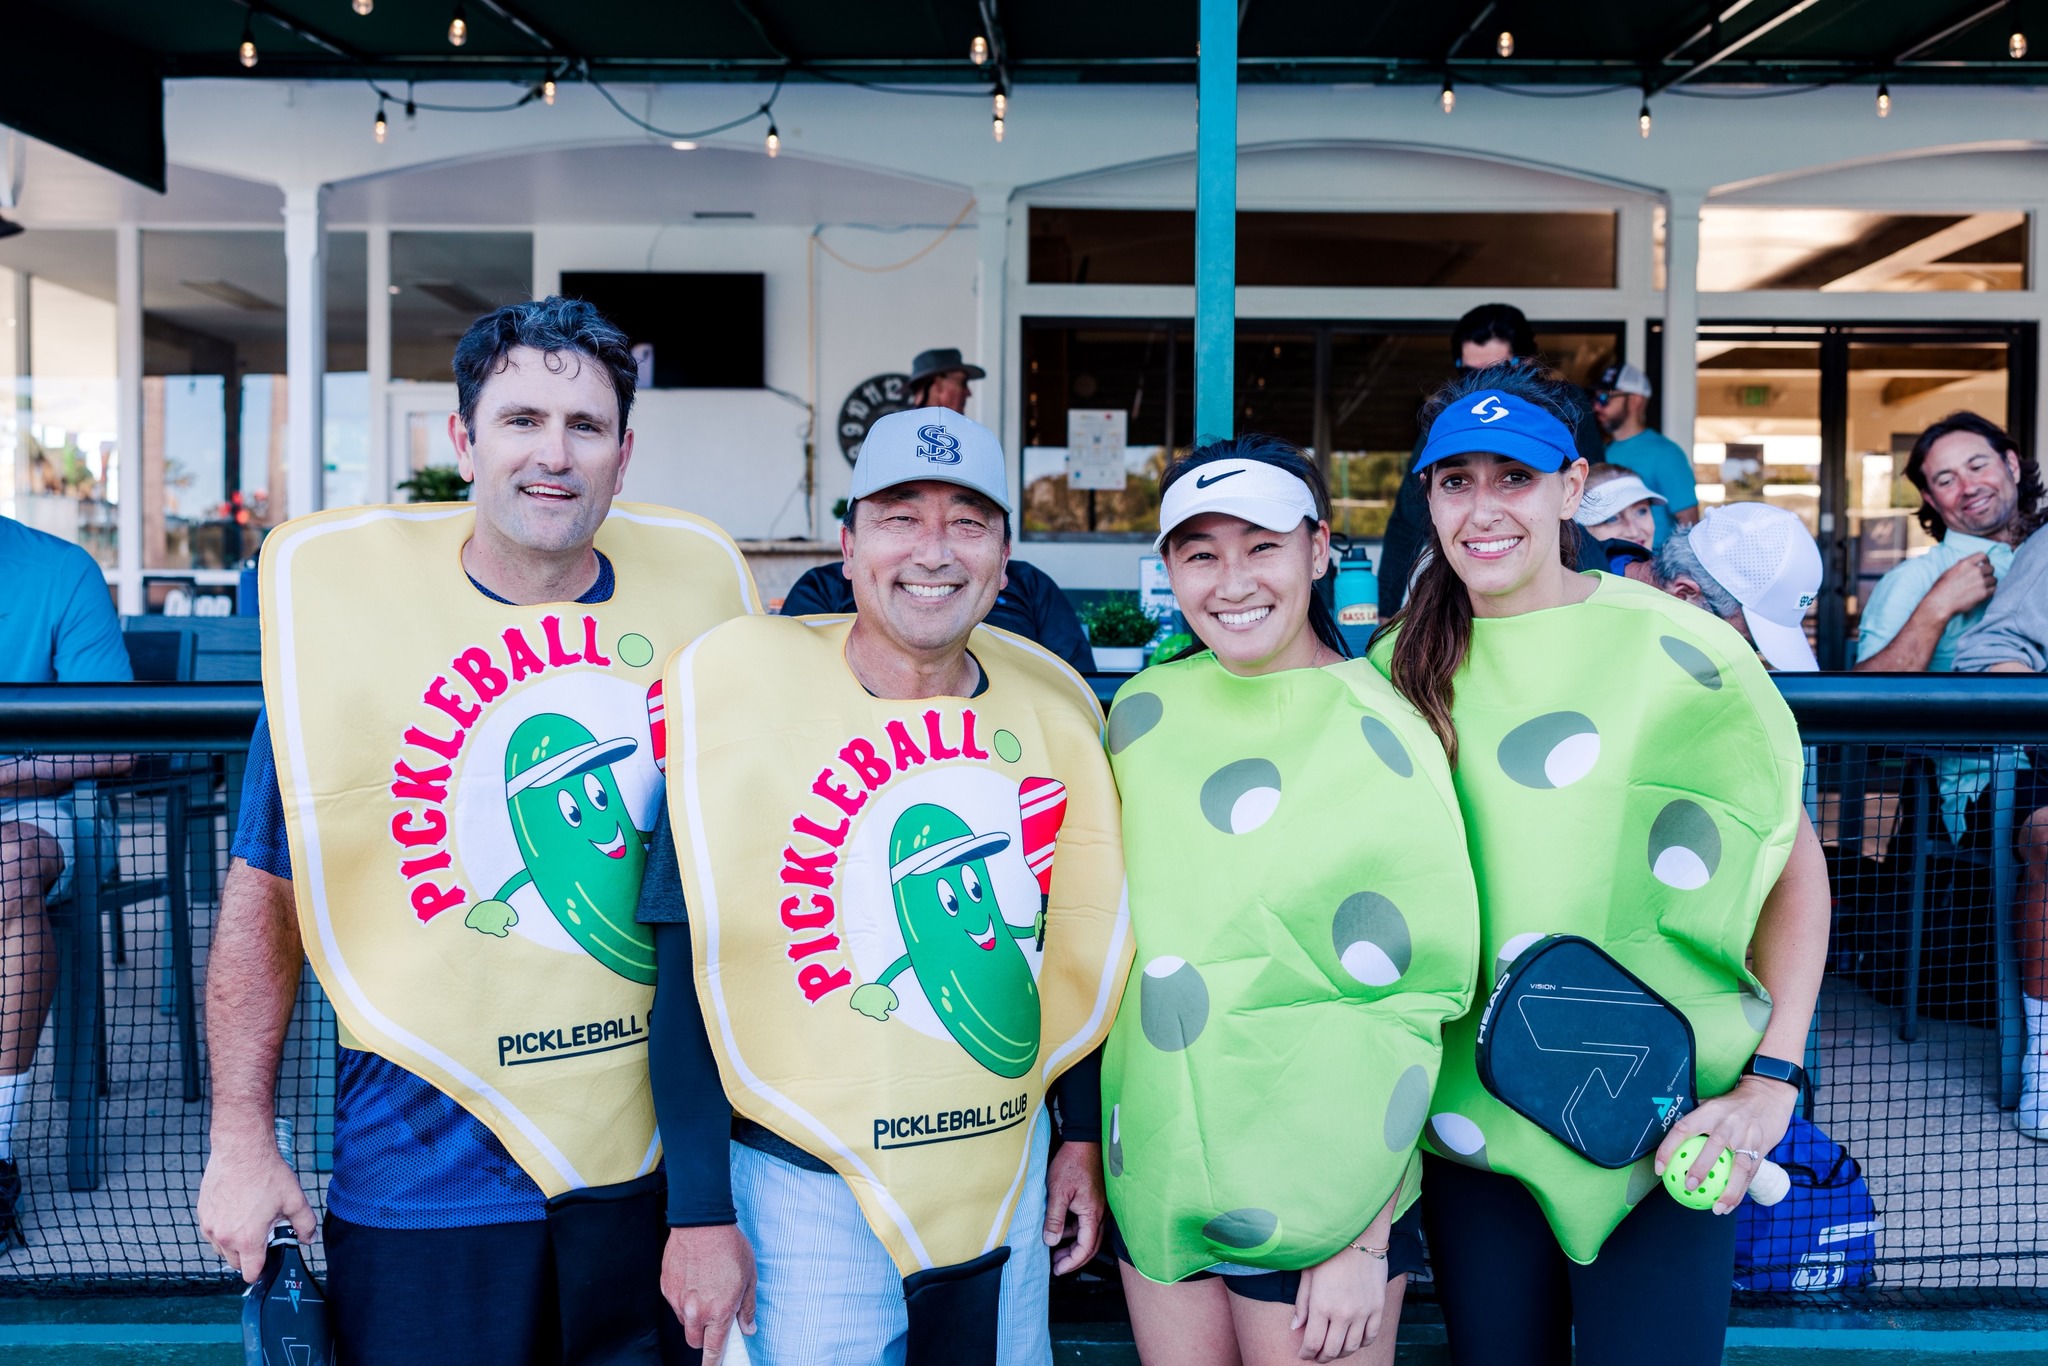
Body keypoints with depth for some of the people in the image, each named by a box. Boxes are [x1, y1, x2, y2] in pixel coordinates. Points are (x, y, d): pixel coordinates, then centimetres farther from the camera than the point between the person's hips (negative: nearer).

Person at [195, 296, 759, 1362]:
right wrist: (241, 1139, -2)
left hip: (660, 1154, 3)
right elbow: (266, 887, -1)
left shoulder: (702, 583, 0)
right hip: (427, 1171, -2)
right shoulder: (336, 592, -7)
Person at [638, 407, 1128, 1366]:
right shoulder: (747, 690, -14)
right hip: (808, 1188, -4)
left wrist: (1082, 1139, 12)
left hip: (1009, 1173, 4)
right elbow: (690, 971, -11)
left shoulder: (1053, 707, -1)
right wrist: (700, 1213, -11)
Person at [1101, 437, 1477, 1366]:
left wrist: (1365, 1242, -13)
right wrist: (1085, 1138, 10)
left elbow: (1411, 1000, -12)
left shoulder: (1379, 740, -12)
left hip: (1317, 1189, -4)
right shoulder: (1145, 709, 2)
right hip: (1156, 1174, 4)